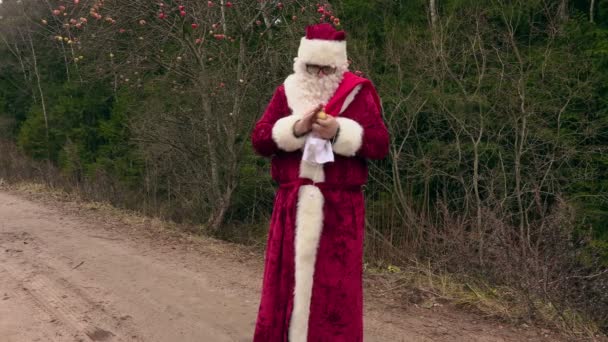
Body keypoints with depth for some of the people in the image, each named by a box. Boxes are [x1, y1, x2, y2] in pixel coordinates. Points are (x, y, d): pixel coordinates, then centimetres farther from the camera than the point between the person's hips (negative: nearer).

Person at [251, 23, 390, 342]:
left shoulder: (358, 93, 2)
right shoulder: (286, 92, 9)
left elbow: (379, 144, -5)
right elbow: (259, 139, 2)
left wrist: (339, 132, -19)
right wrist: (296, 128, -14)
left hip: (339, 206, -2)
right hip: (293, 204, 2)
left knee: (336, 285, 0)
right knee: (287, 279, 5)